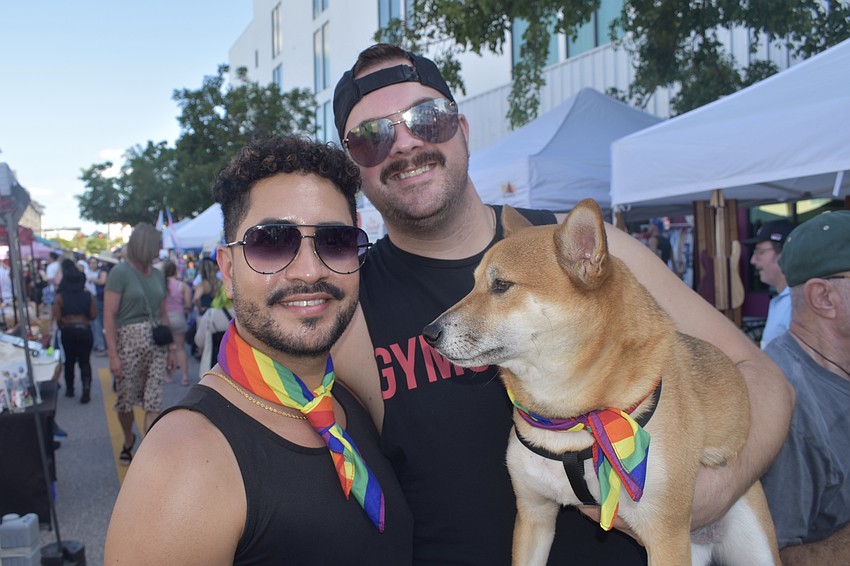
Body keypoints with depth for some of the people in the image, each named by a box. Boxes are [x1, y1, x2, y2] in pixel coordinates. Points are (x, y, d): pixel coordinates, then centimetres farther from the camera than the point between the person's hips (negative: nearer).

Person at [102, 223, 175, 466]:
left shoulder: (158, 275, 10)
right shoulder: (120, 272, -8)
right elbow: (109, 316, -11)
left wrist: (171, 349, 14)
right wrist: (113, 355, -16)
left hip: (156, 342, 4)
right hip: (128, 341, -4)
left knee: (153, 402, -3)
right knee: (126, 400, 11)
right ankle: (128, 441, 38)